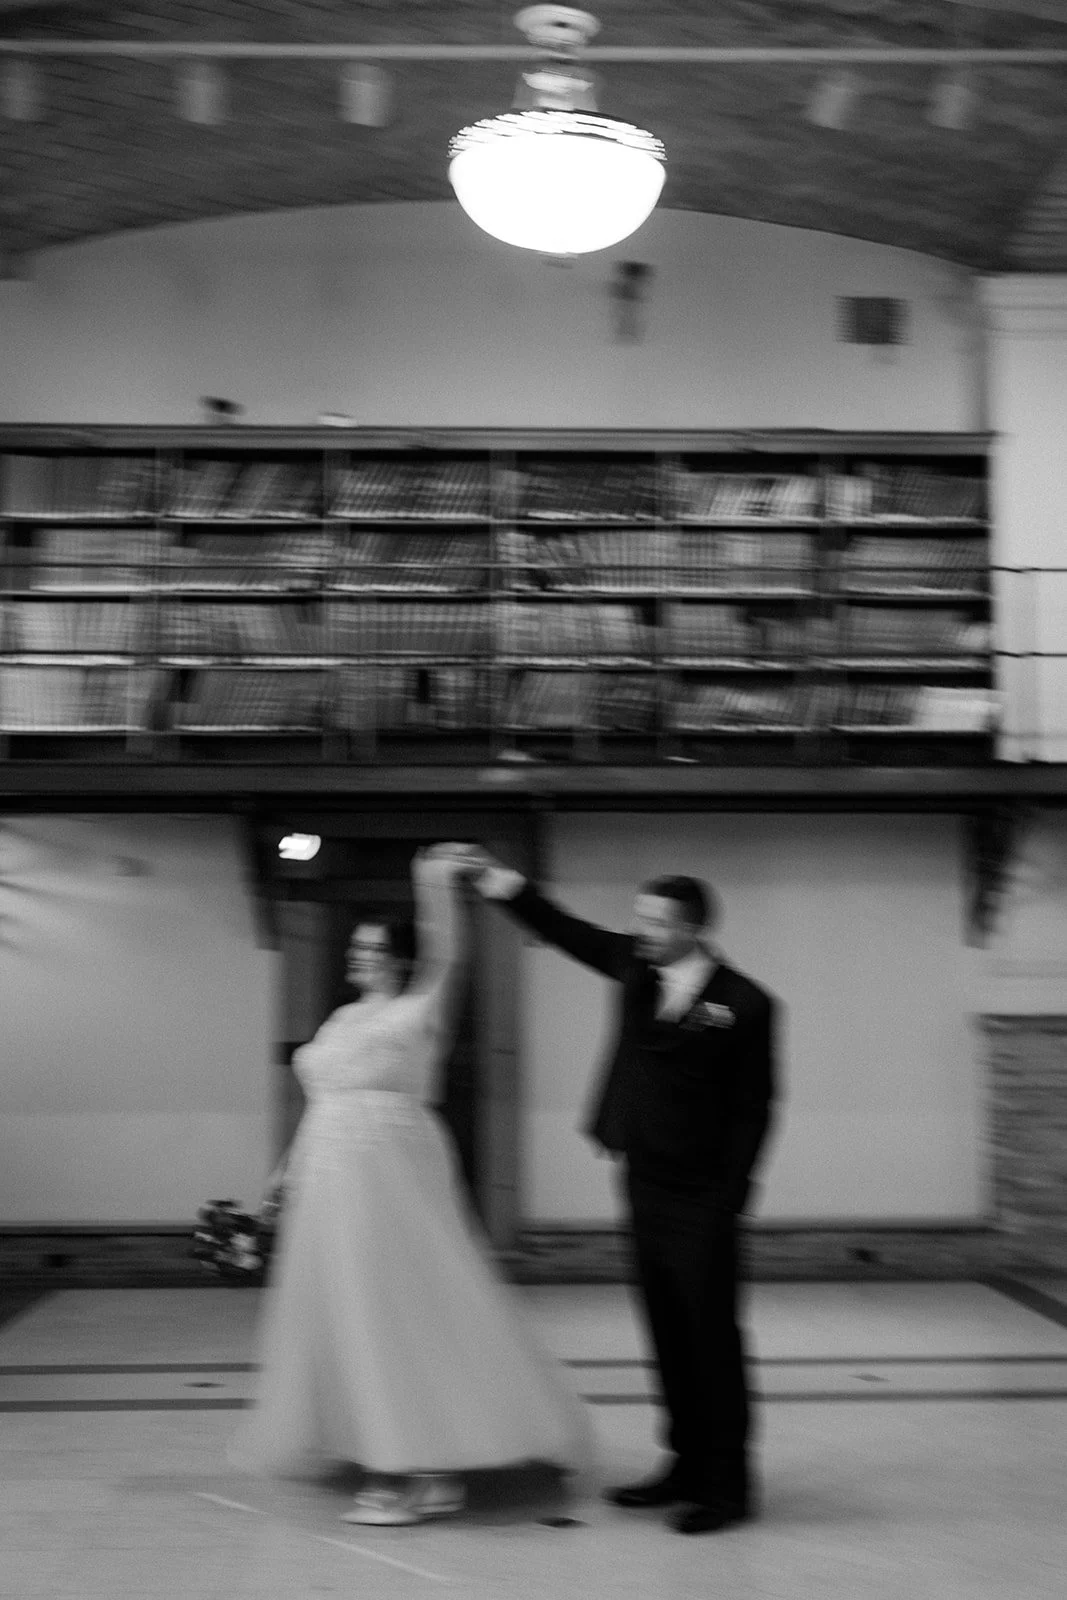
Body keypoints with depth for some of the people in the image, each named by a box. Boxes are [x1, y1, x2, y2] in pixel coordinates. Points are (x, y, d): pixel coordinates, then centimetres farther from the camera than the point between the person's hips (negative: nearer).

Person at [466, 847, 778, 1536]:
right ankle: (688, 1466, 25)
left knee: (711, 1337, 0)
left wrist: (728, 1201, -14)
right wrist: (506, 884, 3)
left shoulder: (745, 1004, -12)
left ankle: (727, 1485, 10)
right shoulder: (637, 966, 5)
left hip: (699, 1200, -7)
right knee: (670, 1336, 14)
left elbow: (752, 1110, -11)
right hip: (645, 1187, 7)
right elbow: (570, 931, 12)